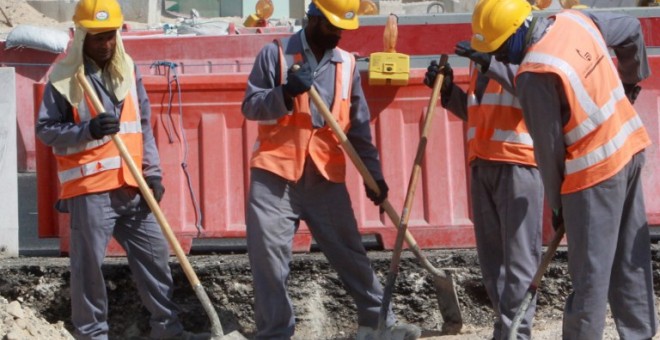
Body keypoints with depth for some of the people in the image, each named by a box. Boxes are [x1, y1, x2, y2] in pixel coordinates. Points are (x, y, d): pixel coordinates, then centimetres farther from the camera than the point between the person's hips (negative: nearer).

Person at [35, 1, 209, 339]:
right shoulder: (64, 77, -5)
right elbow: (45, 130, -6)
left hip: (131, 186, 6)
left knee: (155, 253, 8)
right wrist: (88, 130, -22)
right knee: (88, 263, -3)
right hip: (89, 188, -5)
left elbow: (143, 125, 15)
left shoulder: (127, 69, 11)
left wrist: (153, 172, 6)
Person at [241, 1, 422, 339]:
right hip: (275, 176, -3)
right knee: (268, 259, -1)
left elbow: (359, 126, 12)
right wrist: (285, 94, -21)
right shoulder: (275, 54, 0)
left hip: (326, 179, 3)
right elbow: (250, 106, -4)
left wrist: (373, 174, 7)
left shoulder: (346, 64, 10)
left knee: (350, 253, 7)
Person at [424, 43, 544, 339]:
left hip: (519, 162, -7)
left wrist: (490, 64, -30)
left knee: (519, 254, -7)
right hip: (482, 163, 7)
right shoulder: (479, 53, 20)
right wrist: (448, 90, 11)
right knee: (491, 255, 7)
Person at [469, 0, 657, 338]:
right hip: (629, 149, 9)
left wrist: (557, 204, -1)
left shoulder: (534, 75, -22)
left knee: (590, 274, -3)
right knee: (632, 262, 13)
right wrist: (631, 80, 32)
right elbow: (632, 30, 19)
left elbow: (549, 147, -15)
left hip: (595, 170, -8)